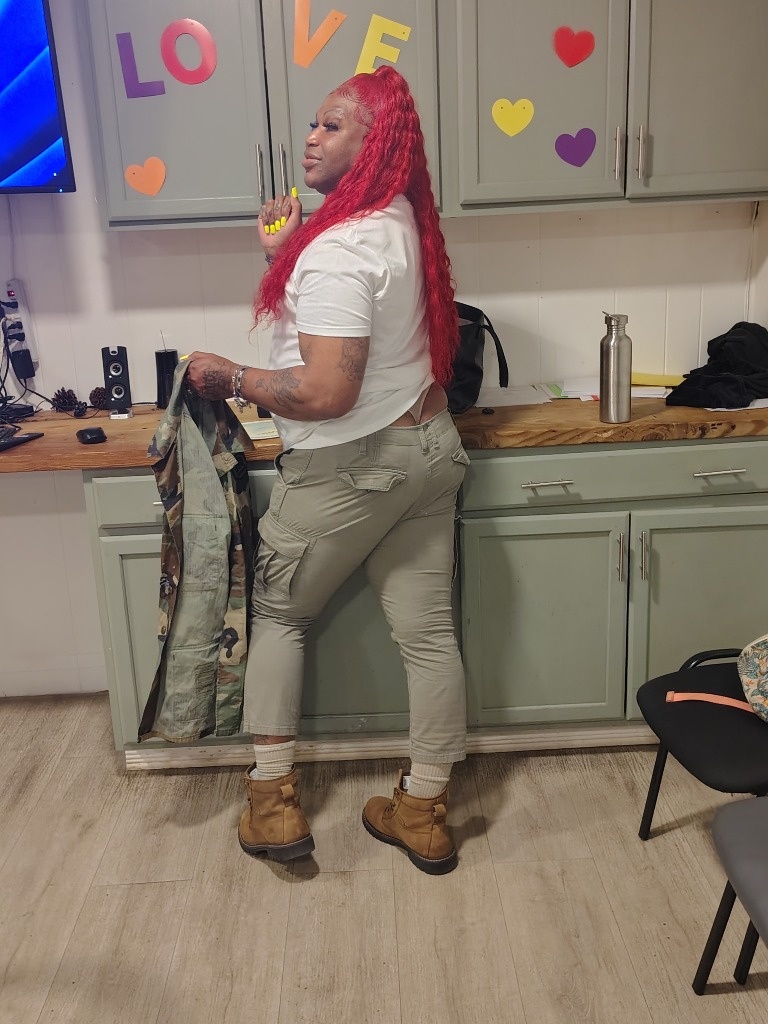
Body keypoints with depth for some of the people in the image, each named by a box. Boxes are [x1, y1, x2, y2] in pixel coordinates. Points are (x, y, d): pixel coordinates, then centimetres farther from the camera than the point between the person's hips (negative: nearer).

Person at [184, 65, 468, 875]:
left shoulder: (339, 248, -21)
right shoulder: (401, 220, 8)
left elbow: (326, 392, -28)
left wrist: (230, 377, -14)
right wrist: (286, 252, 8)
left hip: (351, 467, -8)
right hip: (427, 447, 8)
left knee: (277, 613, 13)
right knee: (427, 631, 8)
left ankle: (273, 802, 19)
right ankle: (423, 813, 22)